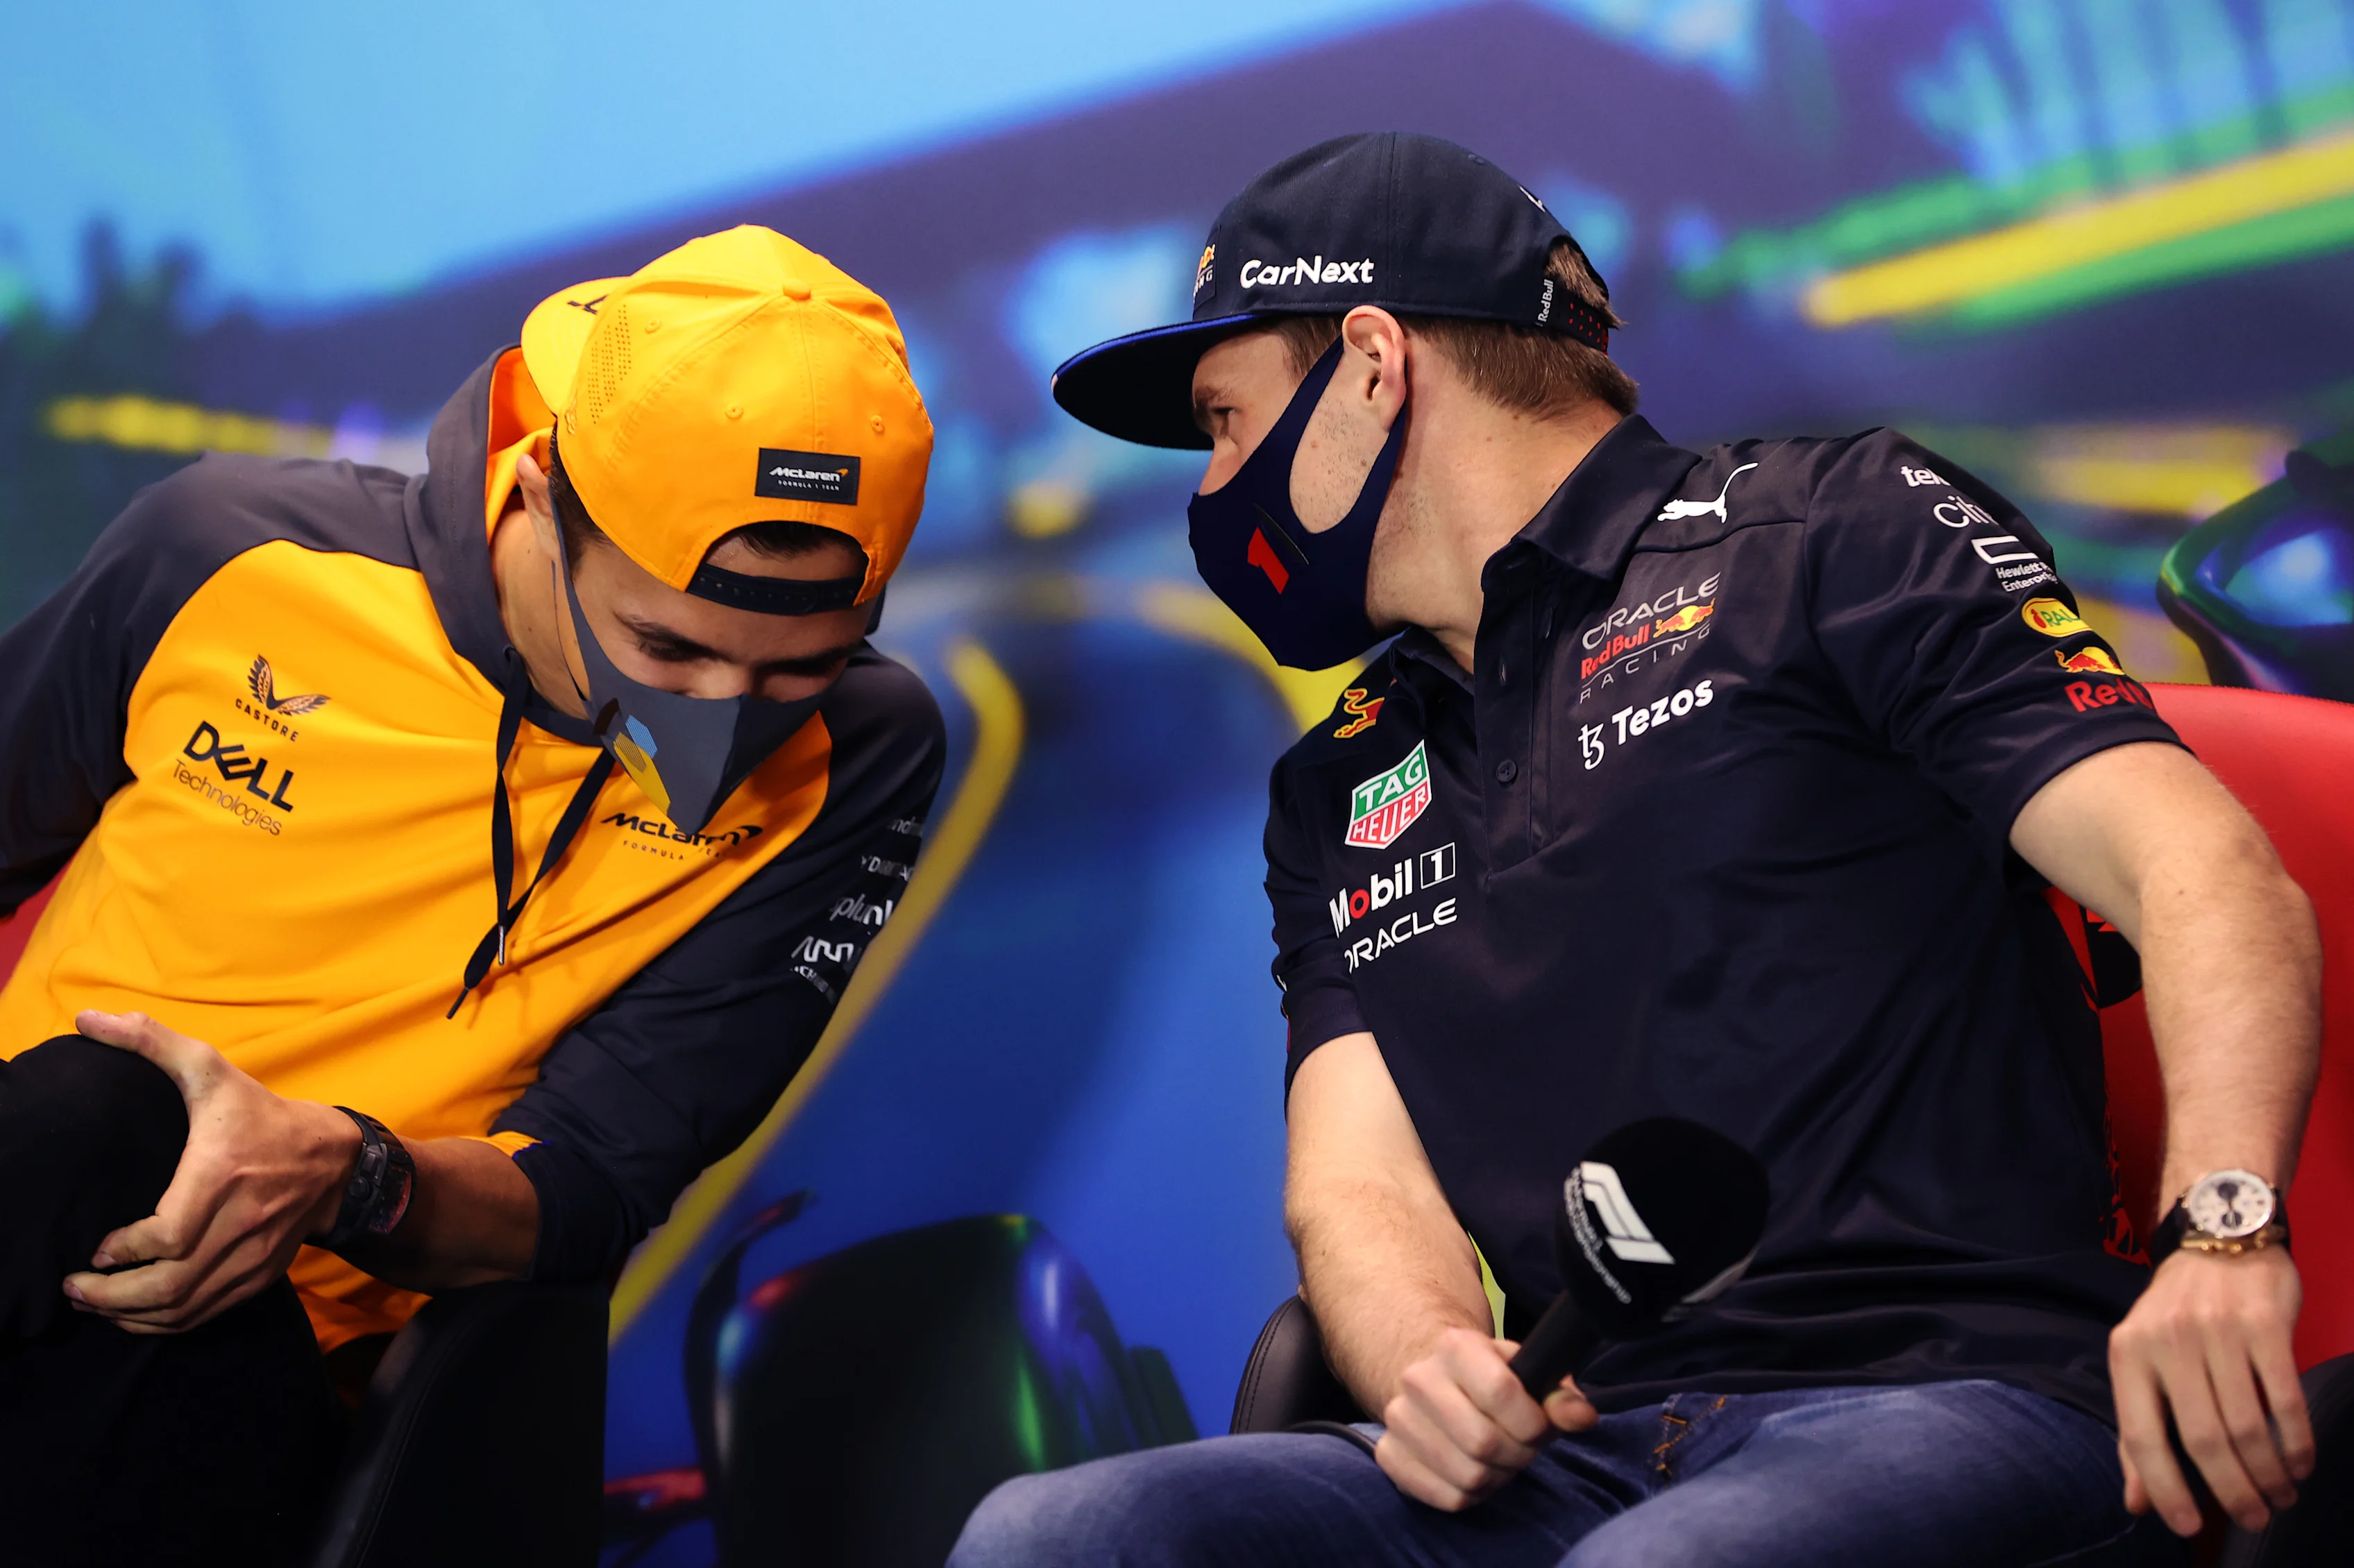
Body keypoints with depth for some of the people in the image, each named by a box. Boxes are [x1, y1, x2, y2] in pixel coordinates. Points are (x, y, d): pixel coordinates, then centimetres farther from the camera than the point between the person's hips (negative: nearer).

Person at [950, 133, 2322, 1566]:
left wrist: (2222, 1232, -24)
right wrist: (1431, 1371, -12)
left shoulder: (1834, 531, 6)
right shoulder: (1337, 799, 25)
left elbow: (2209, 874, -5)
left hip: (1940, 1406, -5)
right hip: (1581, 1450, 5)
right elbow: (1357, 1183, 13)